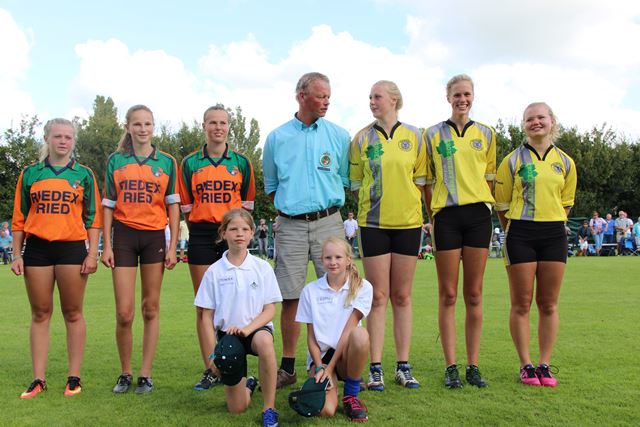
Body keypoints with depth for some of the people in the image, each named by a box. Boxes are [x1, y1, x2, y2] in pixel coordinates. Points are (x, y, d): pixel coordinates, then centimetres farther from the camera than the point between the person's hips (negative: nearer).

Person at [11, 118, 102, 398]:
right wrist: (17, 255, 5)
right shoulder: (30, 174, 10)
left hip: (72, 248, -1)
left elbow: (93, 217, 5)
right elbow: (19, 218, 11)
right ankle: (38, 380, 12)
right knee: (40, 314, 6)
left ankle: (74, 378, 11)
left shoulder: (84, 175, 7)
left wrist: (92, 254, -2)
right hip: (37, 249, 2)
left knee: (73, 313, 3)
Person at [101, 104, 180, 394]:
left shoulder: (167, 162, 5)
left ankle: (145, 375, 14)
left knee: (151, 309, 5)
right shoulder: (116, 161, 6)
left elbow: (173, 206, 6)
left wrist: (173, 246, 0)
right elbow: (108, 204, 7)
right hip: (124, 236, 0)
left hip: (154, 237, 0)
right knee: (124, 313, -3)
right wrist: (106, 245, 0)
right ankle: (125, 373, 15)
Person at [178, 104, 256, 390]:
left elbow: (248, 202, 11)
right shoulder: (190, 163, 7)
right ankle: (210, 369, 10)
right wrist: (204, 217, 1)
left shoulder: (241, 162, 7)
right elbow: (185, 204, 12)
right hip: (201, 235, 1)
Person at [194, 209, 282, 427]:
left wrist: (247, 328, -23)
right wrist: (214, 352, -8)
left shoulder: (262, 267, -5)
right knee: (237, 408, -1)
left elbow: (269, 309, -6)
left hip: (256, 328, -1)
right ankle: (247, 384, 38)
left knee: (264, 341, -41)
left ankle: (269, 409, -24)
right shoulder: (214, 271, -4)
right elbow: (206, 315, 0)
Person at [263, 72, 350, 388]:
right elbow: (271, 186, 18)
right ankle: (287, 368, 14)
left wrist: (330, 204, 5)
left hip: (328, 222, 0)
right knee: (290, 298, 3)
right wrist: (288, 207, 8)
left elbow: (346, 181, 13)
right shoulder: (277, 137, 8)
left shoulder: (338, 135, 7)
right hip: (291, 225, 0)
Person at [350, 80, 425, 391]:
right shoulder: (361, 138, 5)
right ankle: (375, 368, 7)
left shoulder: (414, 136, 6)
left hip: (408, 222, 1)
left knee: (402, 296, 7)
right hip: (373, 222, -1)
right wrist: (370, 204, 0)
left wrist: (408, 203, 1)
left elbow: (420, 179, 10)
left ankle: (403, 366, 15)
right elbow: (355, 184, 8)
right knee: (378, 296, 0)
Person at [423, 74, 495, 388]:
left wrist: (484, 205, 7)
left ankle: (473, 365, 13)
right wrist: (433, 215, 3)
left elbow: (490, 177, 16)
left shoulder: (486, 134, 11)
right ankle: (450, 366, 8)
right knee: (448, 295, 1)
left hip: (478, 215, 2)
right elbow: (427, 180, 8)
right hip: (446, 216, -1)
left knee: (474, 295, 5)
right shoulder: (433, 134, 6)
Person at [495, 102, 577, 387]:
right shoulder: (513, 161, 0)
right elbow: (501, 203, 4)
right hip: (520, 235, -2)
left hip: (554, 235, 3)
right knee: (521, 304, 0)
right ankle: (526, 365, 10)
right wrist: (515, 233, 6)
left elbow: (566, 202, 17)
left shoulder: (565, 162, 8)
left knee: (548, 304, 5)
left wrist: (551, 226, 11)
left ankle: (545, 365, 15)